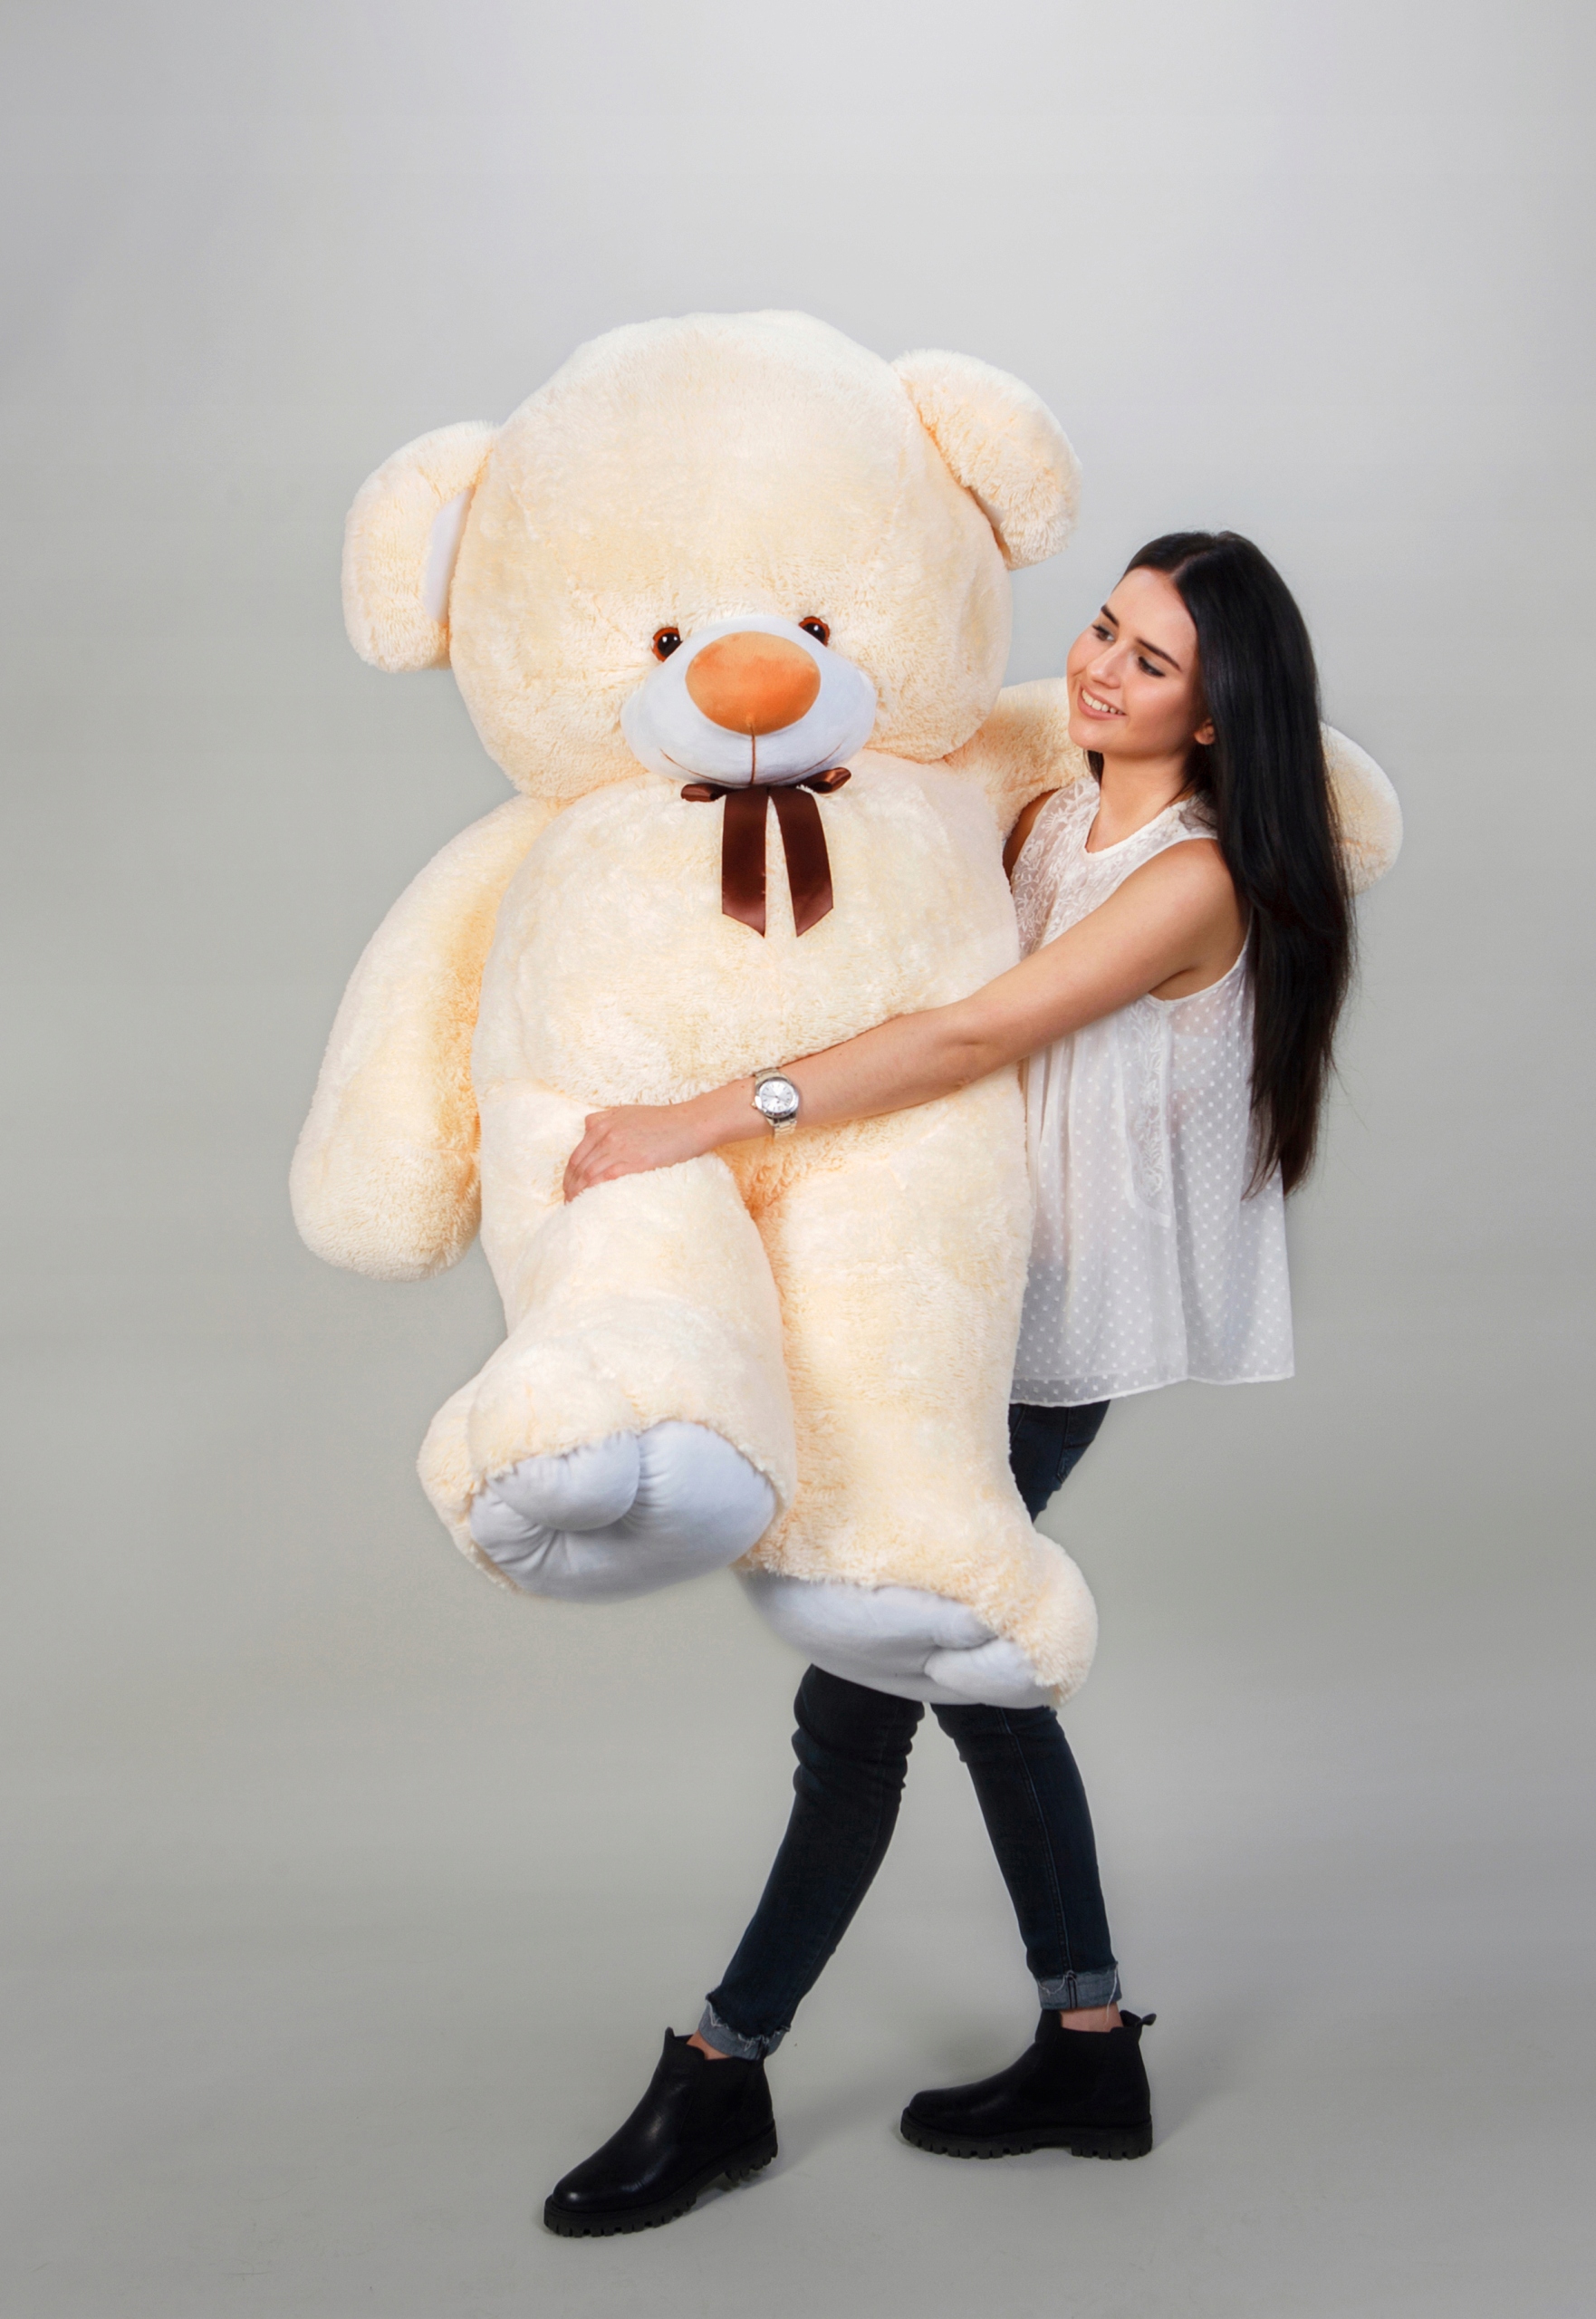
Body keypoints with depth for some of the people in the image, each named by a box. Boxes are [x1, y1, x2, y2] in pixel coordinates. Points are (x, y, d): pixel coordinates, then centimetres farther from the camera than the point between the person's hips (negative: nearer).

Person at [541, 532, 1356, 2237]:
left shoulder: (1196, 879, -16)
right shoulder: (1048, 823, 9)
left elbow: (977, 1035, -26)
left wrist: (703, 1120, -30)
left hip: (1052, 1329, -9)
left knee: (858, 1695, -4)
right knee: (967, 1663, 15)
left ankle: (722, 2073, 12)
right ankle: (1089, 2051, 28)